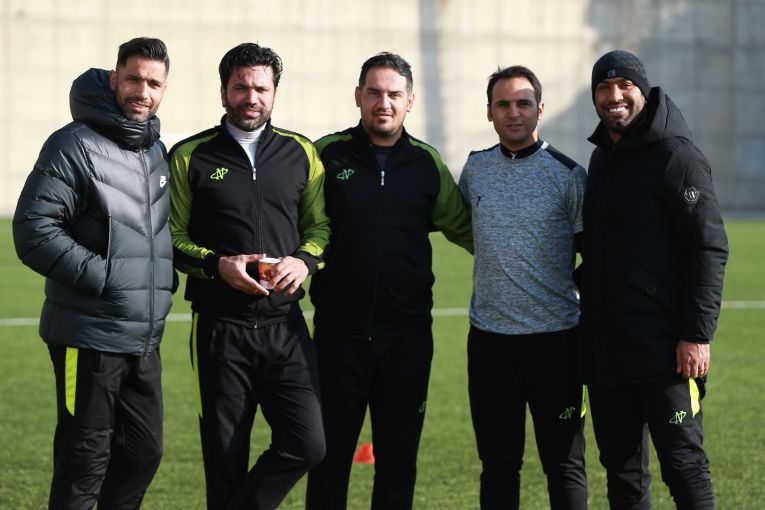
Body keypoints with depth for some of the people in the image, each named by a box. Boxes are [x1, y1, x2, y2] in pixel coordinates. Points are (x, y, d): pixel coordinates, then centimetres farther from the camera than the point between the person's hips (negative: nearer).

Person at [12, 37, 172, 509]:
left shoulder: (157, 151, 13)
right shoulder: (74, 146, -10)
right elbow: (34, 231, -18)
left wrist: (165, 278, 7)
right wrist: (103, 276, -19)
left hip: (145, 340, 7)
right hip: (90, 340, -7)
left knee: (144, 451, 13)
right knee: (85, 462, -2)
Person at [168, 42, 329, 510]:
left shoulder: (301, 153, 9)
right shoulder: (191, 156, 2)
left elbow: (321, 224, 15)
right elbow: (172, 236, 3)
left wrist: (304, 260, -6)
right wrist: (217, 265, -14)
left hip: (285, 325, 2)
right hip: (220, 327, -2)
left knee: (307, 444, -9)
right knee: (225, 458, 3)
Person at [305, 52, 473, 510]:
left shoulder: (427, 163, 6)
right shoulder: (327, 155, -1)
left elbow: (465, 228, 16)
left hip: (407, 337, 2)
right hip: (340, 333, -2)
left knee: (399, 459, 8)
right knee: (329, 457, 2)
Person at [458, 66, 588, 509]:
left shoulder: (568, 175, -4)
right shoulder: (475, 168, 7)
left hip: (554, 336, -3)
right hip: (489, 337, 3)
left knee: (564, 462, 0)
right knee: (498, 463, 7)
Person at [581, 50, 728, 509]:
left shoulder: (678, 157, -8)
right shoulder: (602, 159, 16)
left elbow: (710, 247, -13)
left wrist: (698, 334, -19)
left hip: (664, 351, -8)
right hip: (605, 350, 8)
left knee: (684, 464, -6)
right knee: (622, 469, 12)